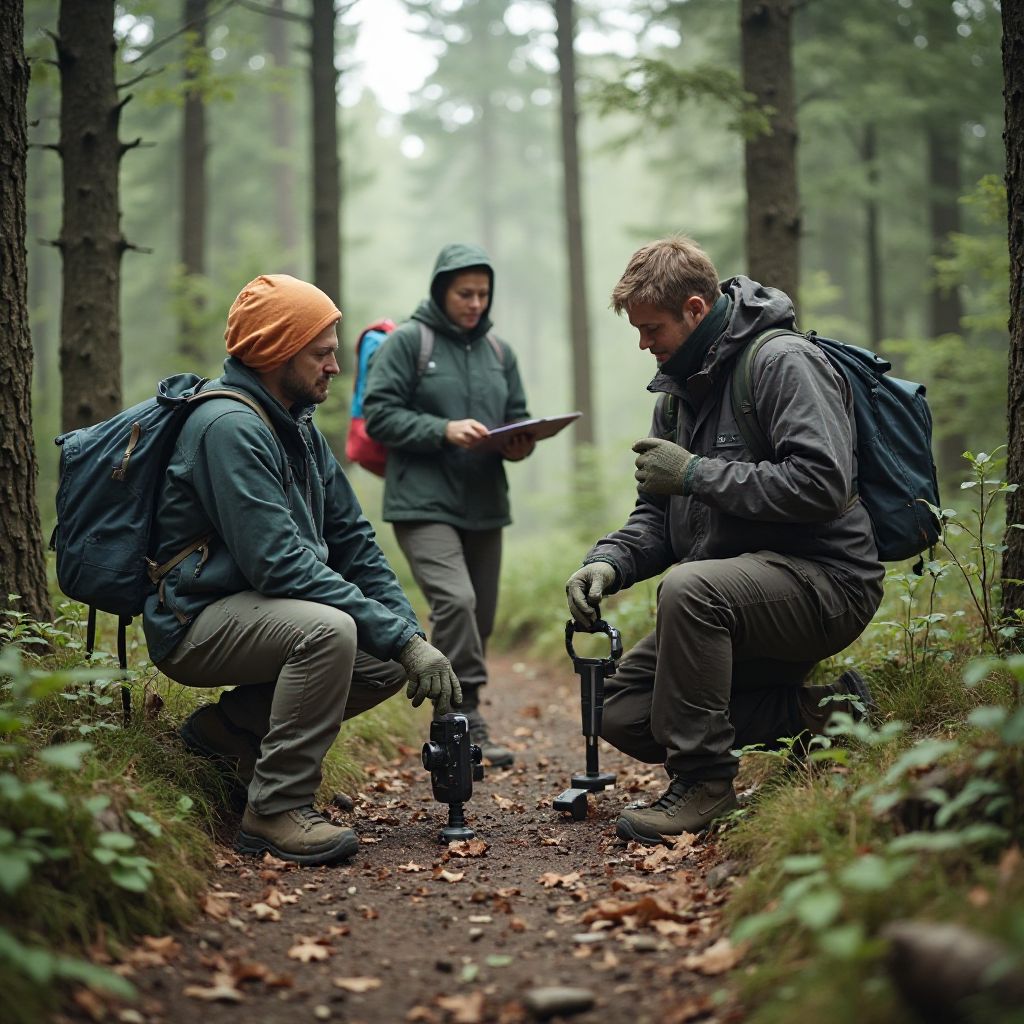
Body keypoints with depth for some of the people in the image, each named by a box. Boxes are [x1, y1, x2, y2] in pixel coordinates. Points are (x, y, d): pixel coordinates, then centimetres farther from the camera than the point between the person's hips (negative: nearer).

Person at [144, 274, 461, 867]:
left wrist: (412, 635, -3)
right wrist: (399, 636, -26)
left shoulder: (299, 428, 11)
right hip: (194, 623, -9)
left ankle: (231, 727, 7)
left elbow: (352, 540, 11)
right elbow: (279, 566, -27)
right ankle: (277, 810, -21)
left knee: (389, 658, -7)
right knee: (329, 629, -33)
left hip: (257, 610, 9)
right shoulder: (229, 428, -20)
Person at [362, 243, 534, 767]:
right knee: (455, 601, -24)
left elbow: (517, 418, 19)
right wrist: (445, 430, -21)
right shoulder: (407, 341, -3)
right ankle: (467, 719, -17)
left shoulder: (498, 351, 15)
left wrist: (518, 444, -5)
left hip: (484, 507, 6)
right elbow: (379, 413, -9)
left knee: (479, 618, 9)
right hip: (423, 503, -6)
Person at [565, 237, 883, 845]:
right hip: (738, 586, 9)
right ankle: (811, 709, 2)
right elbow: (658, 518, 14)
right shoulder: (678, 392, 14)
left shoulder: (783, 361, -12)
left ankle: (703, 780, -21)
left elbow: (821, 484, -26)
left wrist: (696, 473, -21)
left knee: (689, 586, -36)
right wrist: (609, 562, -7)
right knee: (623, 715, 0)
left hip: (825, 580, -9)